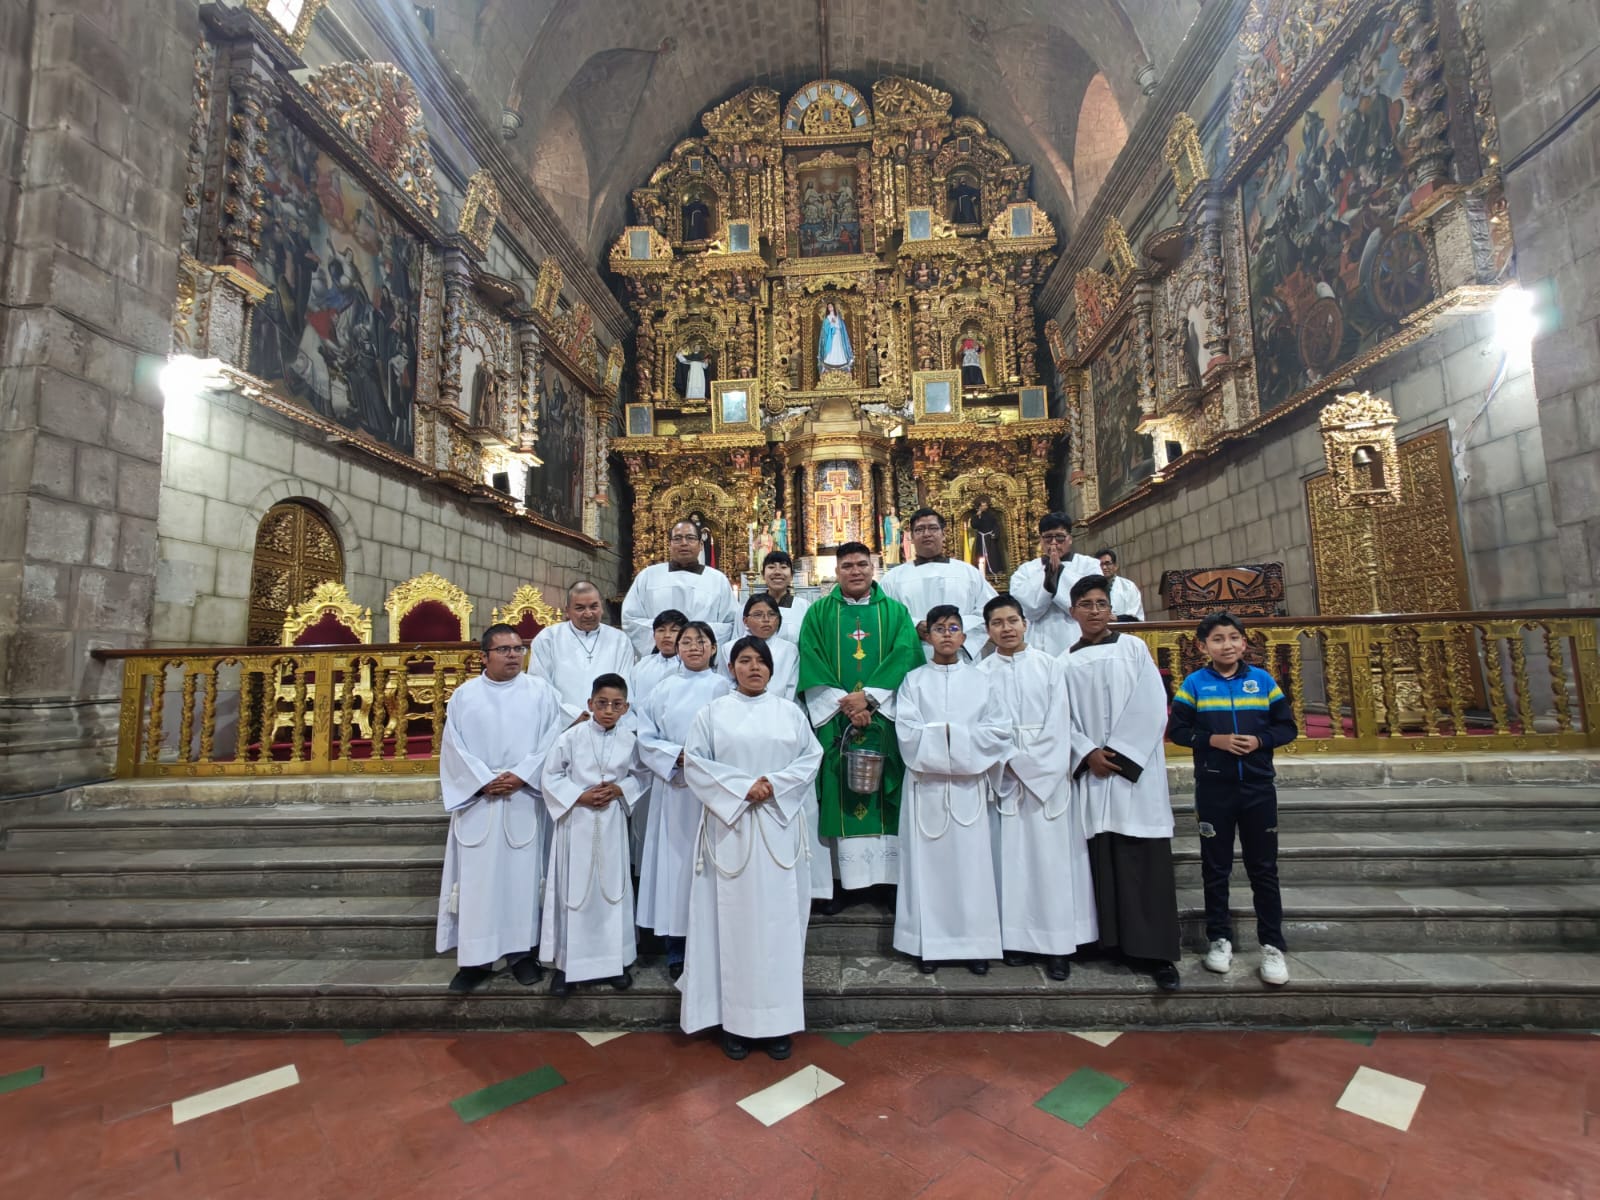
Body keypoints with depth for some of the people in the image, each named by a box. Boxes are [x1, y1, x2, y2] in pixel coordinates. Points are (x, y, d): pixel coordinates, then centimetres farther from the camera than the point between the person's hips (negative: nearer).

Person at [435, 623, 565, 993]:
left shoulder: (540, 691, 3)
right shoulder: (465, 695, 5)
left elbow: (552, 741, -4)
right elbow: (454, 746, 0)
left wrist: (520, 776, -14)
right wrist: (483, 781, -11)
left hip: (524, 799, -1)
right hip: (477, 800, 1)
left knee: (522, 876, 4)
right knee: (476, 879, 3)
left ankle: (523, 952, 16)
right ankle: (476, 958, 15)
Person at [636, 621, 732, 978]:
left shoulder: (723, 686, 2)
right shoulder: (665, 688, 8)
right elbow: (646, 737, 4)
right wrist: (678, 756, -10)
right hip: (671, 787, 2)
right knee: (674, 859, 4)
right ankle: (676, 953, 15)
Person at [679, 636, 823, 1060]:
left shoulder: (791, 712, 8)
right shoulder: (712, 712, 4)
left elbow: (811, 758, 4)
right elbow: (695, 762, -3)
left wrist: (774, 784, -11)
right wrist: (742, 788, -13)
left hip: (779, 827, 1)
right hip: (729, 827, -1)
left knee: (779, 917, 4)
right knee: (733, 917, 2)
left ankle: (779, 1021, 14)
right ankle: (733, 1020, 13)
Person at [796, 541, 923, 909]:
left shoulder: (895, 612, 10)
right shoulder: (818, 613, 9)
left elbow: (904, 656, -3)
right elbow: (811, 663, -1)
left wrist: (868, 697, -14)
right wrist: (845, 703, -13)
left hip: (883, 718, 1)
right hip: (833, 718, 0)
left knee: (884, 796, 1)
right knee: (839, 797, 0)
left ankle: (888, 876, 10)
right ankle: (842, 879, 8)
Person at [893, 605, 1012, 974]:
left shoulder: (980, 680, 8)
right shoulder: (914, 681, 5)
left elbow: (998, 731, -1)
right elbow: (907, 732, -7)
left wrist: (948, 734, -11)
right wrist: (959, 735, -12)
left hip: (969, 784, 1)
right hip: (927, 784, -1)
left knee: (972, 861, 3)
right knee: (929, 861, 2)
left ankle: (975, 943, 15)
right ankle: (930, 944, 12)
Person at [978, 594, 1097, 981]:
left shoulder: (1050, 666, 4)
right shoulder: (981, 673, 5)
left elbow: (1058, 723, -2)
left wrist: (1029, 762, -9)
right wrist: (1012, 760, -9)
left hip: (1049, 773, 0)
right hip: (1005, 777, 1)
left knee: (1052, 857, 1)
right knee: (1012, 856, 3)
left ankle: (1057, 942, 9)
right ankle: (1016, 937, 12)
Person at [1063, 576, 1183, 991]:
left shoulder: (1133, 648, 5)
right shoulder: (1067, 662, 11)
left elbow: (1152, 706, -3)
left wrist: (1119, 753, -10)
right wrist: (1088, 753, -11)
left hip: (1136, 767, -2)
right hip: (1092, 771, 2)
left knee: (1145, 860, -2)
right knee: (1105, 859, 3)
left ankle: (1155, 952, 5)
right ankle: (1117, 942, 13)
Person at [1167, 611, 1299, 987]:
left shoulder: (1262, 680, 1)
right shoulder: (1195, 684, -3)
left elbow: (1288, 727, 3)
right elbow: (1177, 730, -3)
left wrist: (1260, 740, -15)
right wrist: (1214, 740, -18)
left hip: (1258, 788, 1)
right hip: (1213, 789, -1)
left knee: (1264, 868, 8)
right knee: (1215, 868, 10)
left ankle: (1272, 945, 19)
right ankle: (1220, 938, 23)